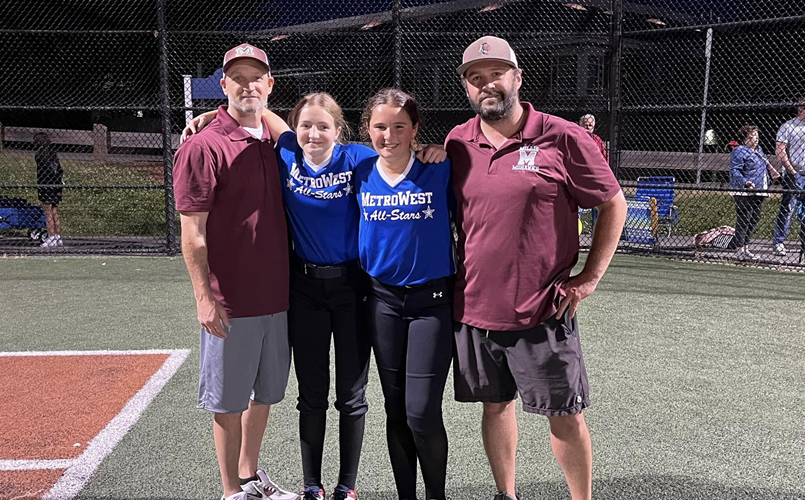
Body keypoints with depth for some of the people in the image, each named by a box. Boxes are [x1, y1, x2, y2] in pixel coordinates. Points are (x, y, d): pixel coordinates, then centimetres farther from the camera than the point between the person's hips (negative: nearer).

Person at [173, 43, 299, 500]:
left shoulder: (275, 142, 10)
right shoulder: (204, 146, -9)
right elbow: (193, 231, -12)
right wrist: (205, 296, -16)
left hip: (277, 295, 7)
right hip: (231, 302, -6)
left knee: (265, 392, 19)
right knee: (229, 401, 7)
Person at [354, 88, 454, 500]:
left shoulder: (440, 170, -9)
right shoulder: (361, 174, 1)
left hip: (432, 300, -3)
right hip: (383, 300, 3)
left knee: (422, 412, -5)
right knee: (395, 410, 12)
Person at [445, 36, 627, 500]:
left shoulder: (562, 137, -7)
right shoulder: (457, 143, 5)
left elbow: (614, 204, 1)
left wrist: (590, 277, -5)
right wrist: (451, 279, 10)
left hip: (543, 310, -4)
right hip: (475, 307, 4)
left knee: (566, 415, 6)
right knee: (495, 405, 17)